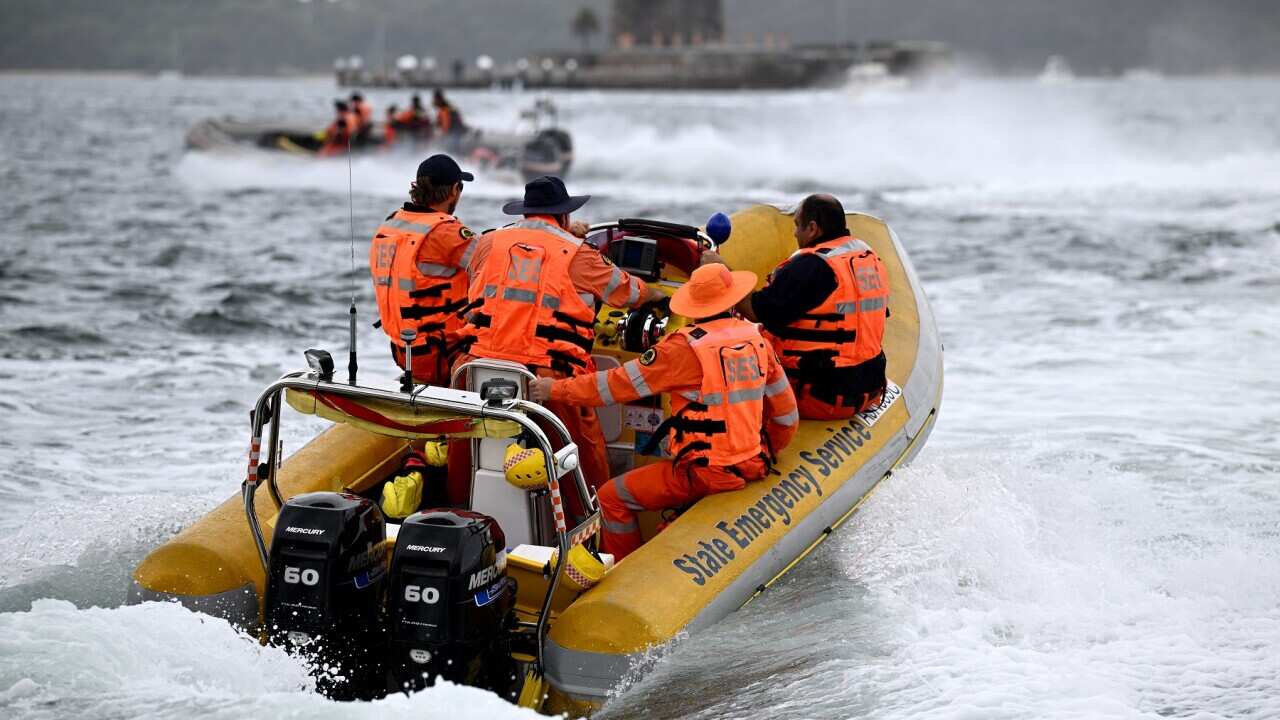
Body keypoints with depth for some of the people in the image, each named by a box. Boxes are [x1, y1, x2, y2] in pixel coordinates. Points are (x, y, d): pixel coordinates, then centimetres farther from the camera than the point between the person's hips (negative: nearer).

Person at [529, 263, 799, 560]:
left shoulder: (685, 347, -14)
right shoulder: (756, 339, 3)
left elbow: (619, 383, -9)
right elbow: (786, 411, 10)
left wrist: (556, 390, 1)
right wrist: (765, 453, 27)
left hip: (704, 472, -7)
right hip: (752, 466, 7)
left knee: (612, 497, 5)